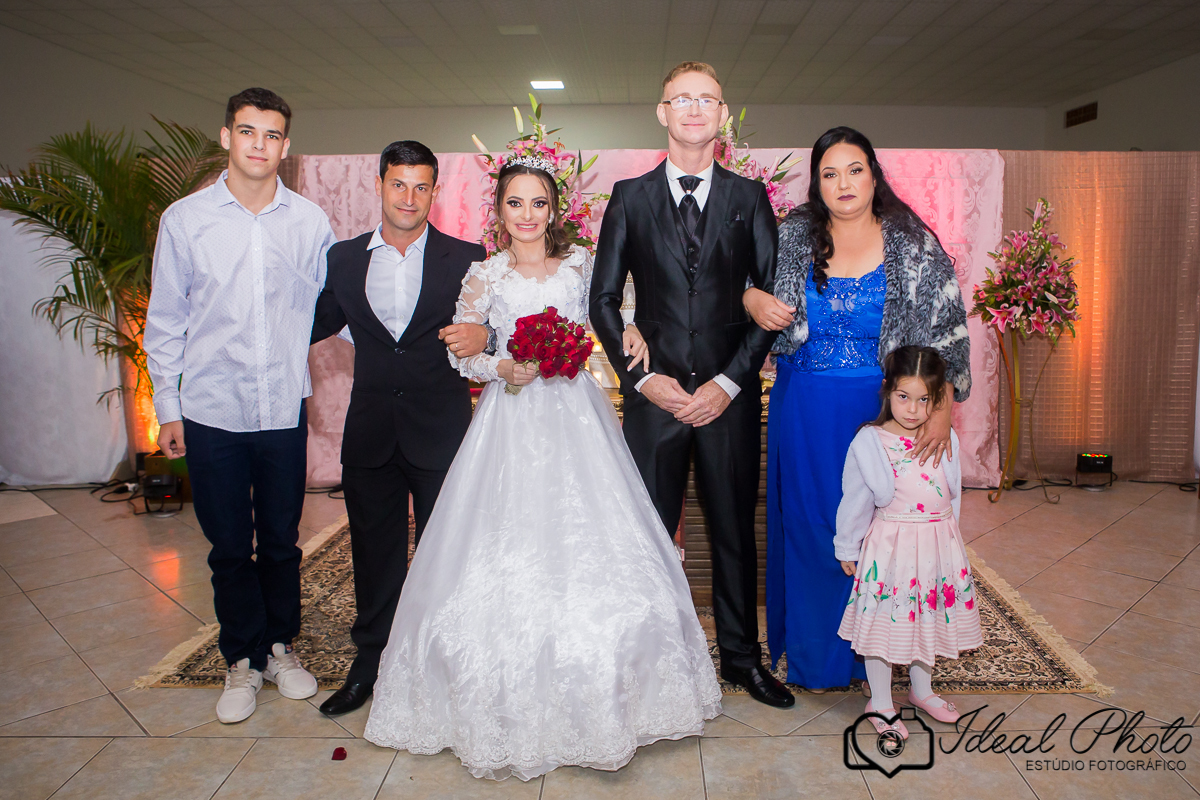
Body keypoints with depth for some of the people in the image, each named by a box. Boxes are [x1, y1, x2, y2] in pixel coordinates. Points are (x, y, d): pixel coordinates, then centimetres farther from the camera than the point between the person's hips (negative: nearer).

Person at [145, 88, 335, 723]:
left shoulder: (309, 223, 0)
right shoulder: (185, 219, -1)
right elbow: (165, 321, 4)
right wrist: (167, 406, 3)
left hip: (284, 409, 1)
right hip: (211, 410, 0)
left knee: (281, 540, 13)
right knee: (229, 546, 10)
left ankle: (280, 647, 34)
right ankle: (242, 660, 30)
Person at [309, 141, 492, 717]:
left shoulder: (467, 259, -1)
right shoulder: (343, 258, 7)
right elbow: (318, 324, 15)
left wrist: (484, 336, -22)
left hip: (441, 432, -2)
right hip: (370, 432, 2)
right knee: (374, 553, 14)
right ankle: (370, 664, 32)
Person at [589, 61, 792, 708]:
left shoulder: (749, 198, 7)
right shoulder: (630, 198, 7)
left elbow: (772, 298, 4)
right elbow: (604, 298, 5)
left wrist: (730, 381, -7)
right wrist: (642, 377, -6)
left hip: (730, 394, 1)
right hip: (655, 391, 0)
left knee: (734, 528, 11)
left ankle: (741, 656, 28)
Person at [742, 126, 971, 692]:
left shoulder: (913, 245, -2)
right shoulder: (791, 237, 1)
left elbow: (947, 331, -5)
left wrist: (943, 410, -15)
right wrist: (752, 300, -11)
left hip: (883, 407, -1)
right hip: (805, 412, 1)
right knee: (809, 524, 10)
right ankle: (815, 656, 29)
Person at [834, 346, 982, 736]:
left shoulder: (946, 439, -1)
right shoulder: (868, 443, -12)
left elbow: (953, 495, 12)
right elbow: (855, 502, -5)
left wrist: (946, 536, 16)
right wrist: (847, 549, 2)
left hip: (937, 546, 4)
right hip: (889, 546, -4)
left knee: (930, 618, 19)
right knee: (883, 623, 5)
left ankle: (921, 690, 43)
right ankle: (880, 703, 25)